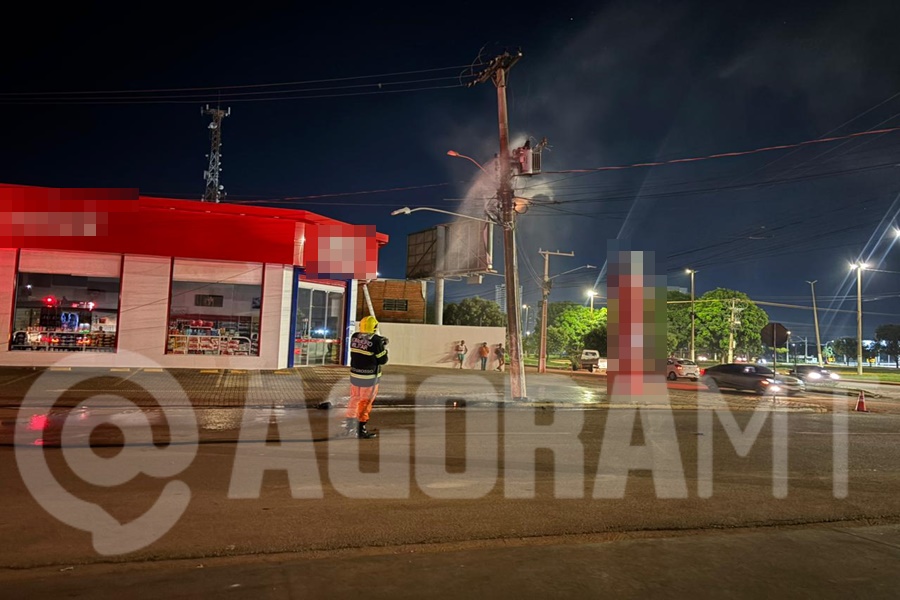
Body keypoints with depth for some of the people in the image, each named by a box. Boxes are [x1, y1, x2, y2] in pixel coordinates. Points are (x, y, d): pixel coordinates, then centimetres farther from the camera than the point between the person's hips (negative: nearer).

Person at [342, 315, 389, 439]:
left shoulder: (354, 337, -2)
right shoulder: (376, 341, -18)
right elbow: (383, 360, -12)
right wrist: (384, 347, 5)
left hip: (354, 375, 5)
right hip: (369, 378, -5)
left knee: (354, 399, 20)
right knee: (365, 402, 6)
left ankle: (349, 423, 31)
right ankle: (361, 429, 13)